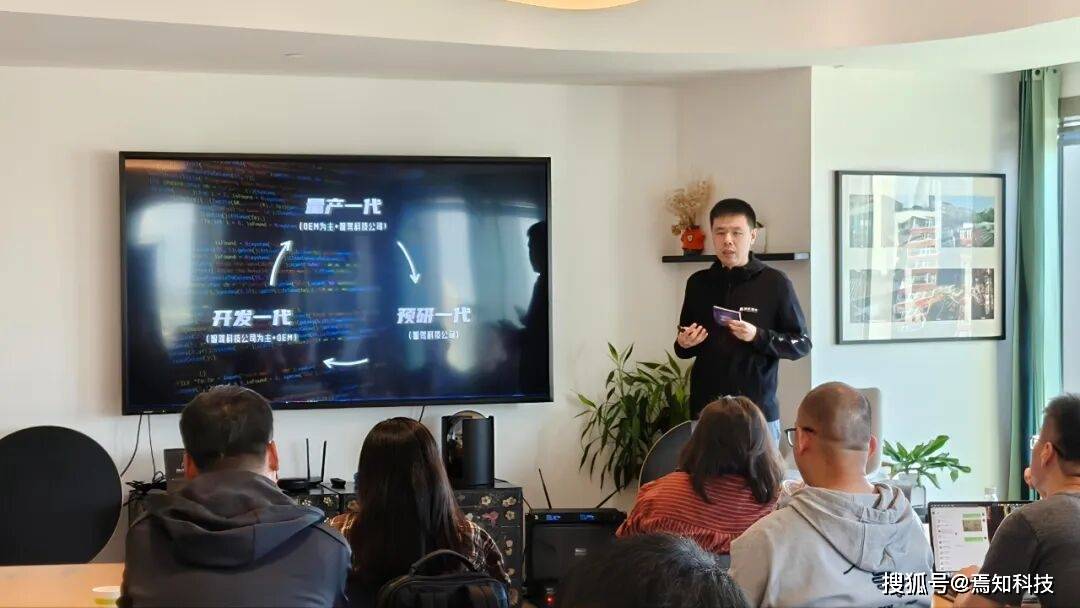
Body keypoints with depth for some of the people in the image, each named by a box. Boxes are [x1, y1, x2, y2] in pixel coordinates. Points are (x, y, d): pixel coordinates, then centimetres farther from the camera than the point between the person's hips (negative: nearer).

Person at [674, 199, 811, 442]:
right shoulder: (698, 283, 8)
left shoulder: (775, 283, -4)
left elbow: (802, 344, -1)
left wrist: (758, 337, -16)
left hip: (758, 412, -3)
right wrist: (683, 345, -3)